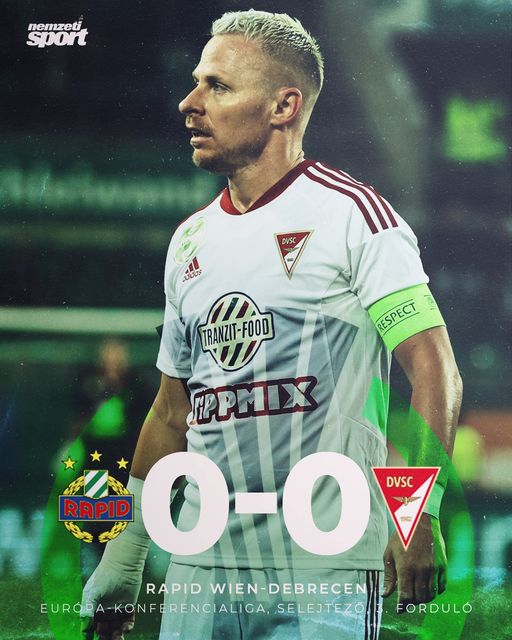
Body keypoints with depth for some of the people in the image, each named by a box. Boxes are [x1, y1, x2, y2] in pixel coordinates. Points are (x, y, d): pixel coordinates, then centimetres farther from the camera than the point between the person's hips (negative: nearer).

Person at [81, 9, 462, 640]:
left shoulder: (351, 215, -5)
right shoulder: (191, 240, 14)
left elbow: (433, 370, -11)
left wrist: (418, 515, -22)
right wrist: (124, 557, 19)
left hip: (323, 572, -5)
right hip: (201, 566, 6)